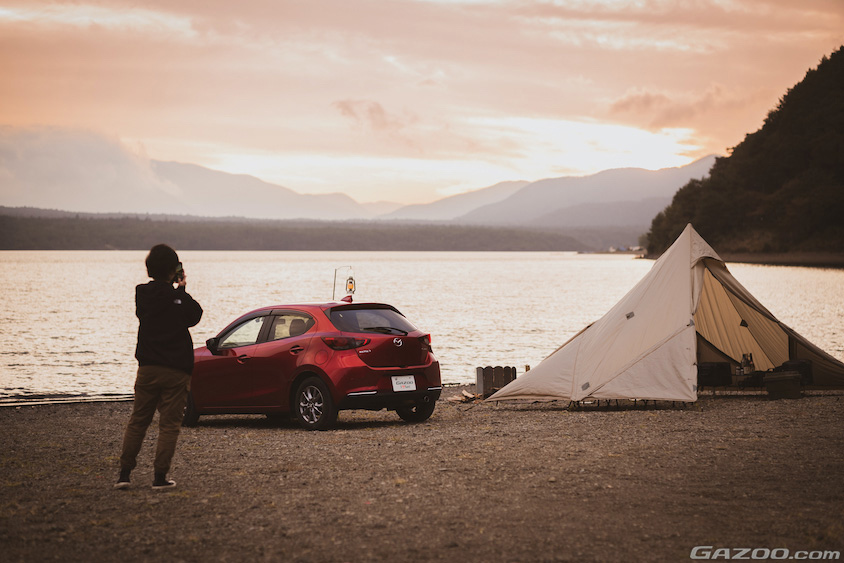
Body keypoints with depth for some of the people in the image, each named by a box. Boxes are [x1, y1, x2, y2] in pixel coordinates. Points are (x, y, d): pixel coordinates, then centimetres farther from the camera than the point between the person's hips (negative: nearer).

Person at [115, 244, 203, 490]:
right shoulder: (179, 299, -12)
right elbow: (195, 316, 5)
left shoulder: (142, 294, 0)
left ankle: (124, 472, 9)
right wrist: (181, 289, 8)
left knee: (137, 421, 13)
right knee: (169, 424, 3)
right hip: (176, 370, -3)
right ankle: (160, 477, 0)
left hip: (147, 368, 4)